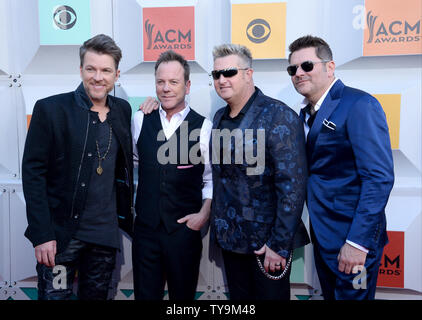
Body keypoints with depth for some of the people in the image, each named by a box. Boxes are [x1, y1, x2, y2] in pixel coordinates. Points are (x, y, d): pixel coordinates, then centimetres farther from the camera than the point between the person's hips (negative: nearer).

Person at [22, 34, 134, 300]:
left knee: (97, 295, 17)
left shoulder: (123, 110, 6)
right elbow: (33, 173, -10)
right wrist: (41, 235, -15)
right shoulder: (50, 109, -8)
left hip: (106, 234, 4)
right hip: (61, 233, -4)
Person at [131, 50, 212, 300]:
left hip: (185, 229, -2)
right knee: (145, 294, 12)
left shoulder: (204, 126, -5)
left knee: (183, 294, 14)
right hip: (145, 226, 2)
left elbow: (211, 179, 0)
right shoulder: (141, 121, 4)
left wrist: (204, 213, -9)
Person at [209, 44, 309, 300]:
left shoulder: (279, 116, -14)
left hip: (267, 241, -6)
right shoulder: (220, 118, 7)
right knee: (238, 298, 19)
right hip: (230, 238, 6)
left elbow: (292, 185, -19)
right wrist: (218, 227, 8)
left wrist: (280, 244, -19)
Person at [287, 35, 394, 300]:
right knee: (330, 294, 21)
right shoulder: (307, 113, 10)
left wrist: (357, 242, -22)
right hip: (323, 237, 8)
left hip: (353, 238, -8)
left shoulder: (359, 105, -15)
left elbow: (379, 178, -20)